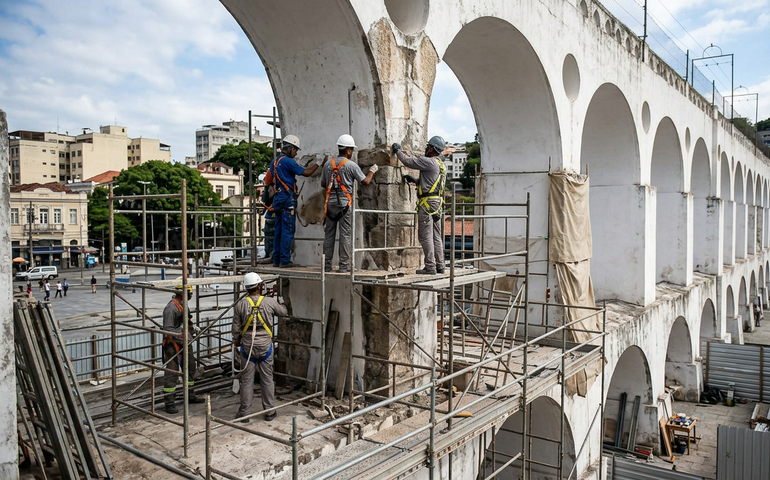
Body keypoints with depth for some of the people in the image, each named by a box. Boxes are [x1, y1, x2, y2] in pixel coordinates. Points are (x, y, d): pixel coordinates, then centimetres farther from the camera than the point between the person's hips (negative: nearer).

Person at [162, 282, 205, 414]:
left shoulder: (183, 305, 10)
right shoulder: (171, 308, -20)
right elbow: (168, 329, -25)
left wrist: (192, 327, 13)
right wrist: (182, 334, -34)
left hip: (184, 344, 10)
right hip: (173, 345, -10)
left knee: (189, 368, 19)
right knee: (171, 373, -4)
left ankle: (191, 396, 35)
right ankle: (169, 403, 3)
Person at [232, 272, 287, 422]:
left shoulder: (241, 304, -5)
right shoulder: (269, 302, -7)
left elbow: (236, 328, 1)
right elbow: (283, 312, 12)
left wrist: (236, 343, 16)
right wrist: (281, 301, 32)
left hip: (247, 346, 0)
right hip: (265, 346, 0)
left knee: (247, 380, 8)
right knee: (267, 379, 9)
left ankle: (244, 412, 14)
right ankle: (269, 411, 17)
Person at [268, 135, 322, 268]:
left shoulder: (274, 162, 16)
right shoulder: (288, 161, -11)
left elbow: (269, 181, 22)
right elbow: (306, 173, -11)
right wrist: (318, 163, 2)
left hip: (278, 198, 9)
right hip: (288, 198, -9)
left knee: (279, 230, 11)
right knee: (288, 230, -6)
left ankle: (276, 260, 13)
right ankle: (285, 260, -5)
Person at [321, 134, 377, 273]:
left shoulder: (328, 164, 8)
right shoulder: (351, 165, -5)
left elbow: (323, 184, 14)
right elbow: (365, 181, 1)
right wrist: (372, 171, 18)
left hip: (330, 203, 5)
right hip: (344, 203, -4)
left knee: (329, 234, 8)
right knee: (345, 235, 0)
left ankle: (327, 264, 11)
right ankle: (344, 265, 0)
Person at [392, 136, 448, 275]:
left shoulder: (429, 162, -10)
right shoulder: (442, 165, 19)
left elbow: (408, 161, -7)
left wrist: (398, 150, 9)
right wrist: (415, 180, 36)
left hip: (428, 202, -9)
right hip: (438, 202, 9)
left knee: (426, 235, -8)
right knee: (436, 236, 11)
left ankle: (430, 267, -9)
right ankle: (439, 266, 13)